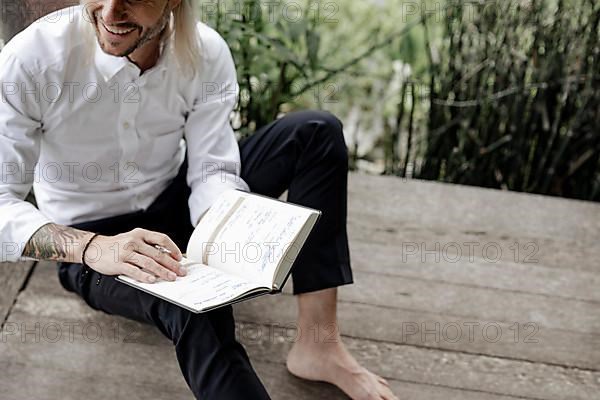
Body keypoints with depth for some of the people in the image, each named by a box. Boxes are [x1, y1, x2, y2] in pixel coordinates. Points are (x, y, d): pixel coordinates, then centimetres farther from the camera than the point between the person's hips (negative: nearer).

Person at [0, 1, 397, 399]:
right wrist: (92, 247, -42)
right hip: (92, 235, -4)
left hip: (178, 202, 5)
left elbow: (213, 168, -14)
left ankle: (319, 343, -19)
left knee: (316, 131, -15)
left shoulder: (207, 52, -15)